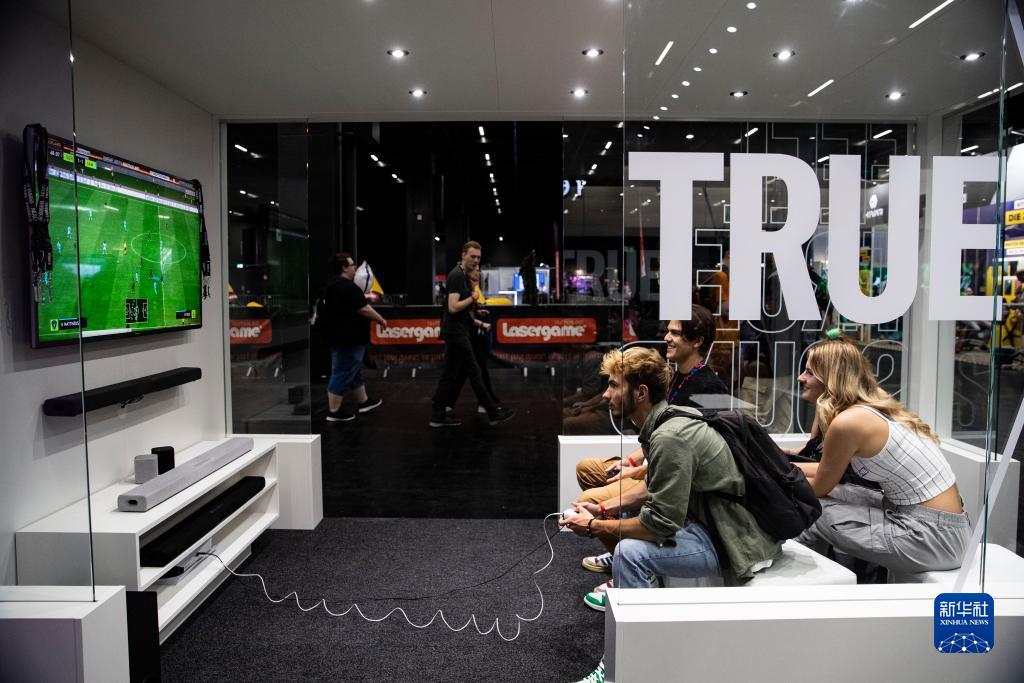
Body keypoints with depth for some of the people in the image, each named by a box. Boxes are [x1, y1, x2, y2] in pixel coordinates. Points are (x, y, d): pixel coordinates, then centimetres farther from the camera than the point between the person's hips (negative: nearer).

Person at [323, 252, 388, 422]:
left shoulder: (333, 285, 14)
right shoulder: (347, 286, -20)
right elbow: (364, 309, -20)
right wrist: (380, 319, -6)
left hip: (340, 336, 11)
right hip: (348, 338, -11)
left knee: (354, 371, 21)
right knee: (343, 374, -4)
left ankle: (363, 402, 34)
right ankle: (334, 412, 2)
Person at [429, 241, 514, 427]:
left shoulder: (462, 275, 16)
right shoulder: (457, 275, -15)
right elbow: (453, 307, -23)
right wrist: (473, 297, -15)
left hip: (456, 332, 10)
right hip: (457, 333, -10)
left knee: (449, 375, 10)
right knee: (474, 373, -3)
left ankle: (438, 416, 12)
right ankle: (493, 413, 5)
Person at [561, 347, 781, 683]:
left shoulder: (669, 438, -26)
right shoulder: (670, 417, 3)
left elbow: (660, 525, -25)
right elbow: (656, 492, 15)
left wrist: (593, 527, -13)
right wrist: (602, 510, 6)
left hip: (736, 541, -10)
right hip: (717, 521, 10)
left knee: (632, 551, -25)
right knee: (630, 516, 20)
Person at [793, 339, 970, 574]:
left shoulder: (847, 422, -19)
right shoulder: (873, 408, 7)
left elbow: (819, 488, -4)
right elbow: (829, 471, 16)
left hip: (932, 538, -9)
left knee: (813, 511, -4)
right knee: (832, 496, 11)